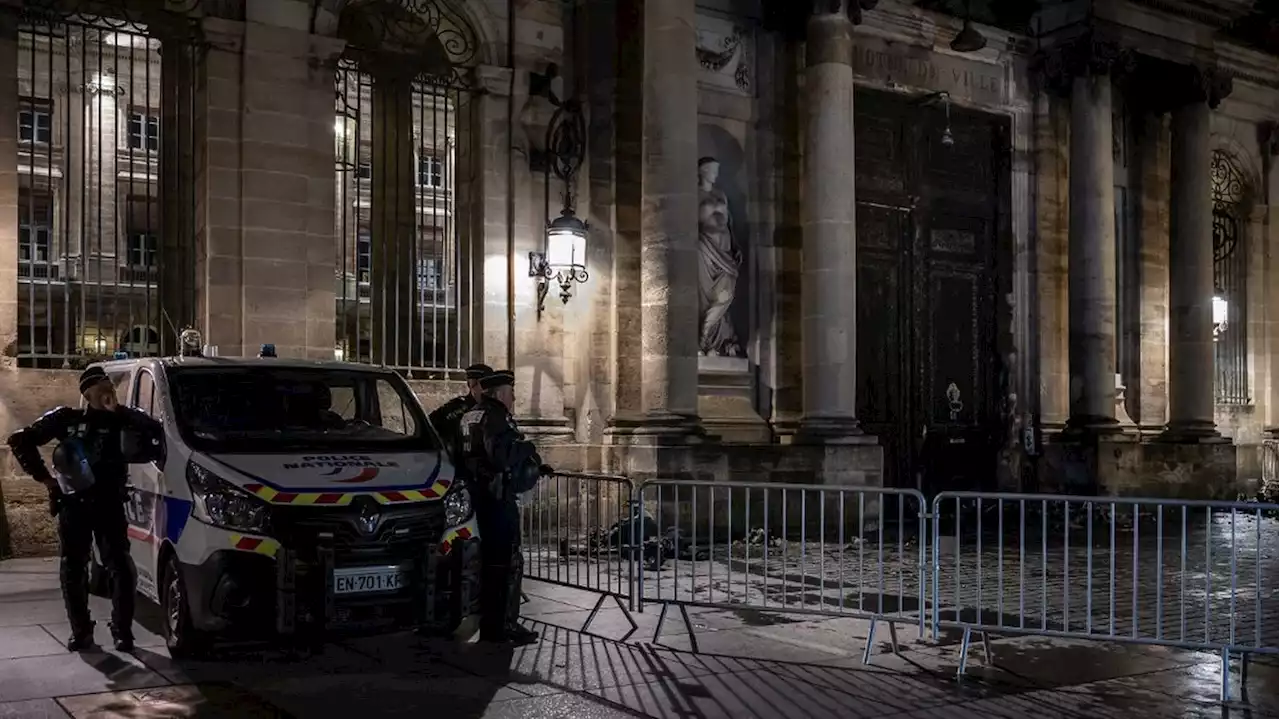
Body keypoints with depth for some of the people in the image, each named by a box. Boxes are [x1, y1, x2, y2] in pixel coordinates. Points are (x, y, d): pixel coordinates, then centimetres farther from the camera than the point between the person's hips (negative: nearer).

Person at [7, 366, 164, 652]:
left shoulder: (120, 421, 4)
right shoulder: (67, 419, 4)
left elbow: (155, 431, -15)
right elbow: (20, 440, 7)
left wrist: (117, 410, -13)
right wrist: (44, 477, 1)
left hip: (109, 504, -1)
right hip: (74, 505, 1)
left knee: (121, 569, -7)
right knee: (73, 570, 4)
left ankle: (123, 632, 3)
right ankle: (80, 631, 18)